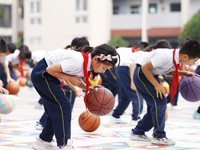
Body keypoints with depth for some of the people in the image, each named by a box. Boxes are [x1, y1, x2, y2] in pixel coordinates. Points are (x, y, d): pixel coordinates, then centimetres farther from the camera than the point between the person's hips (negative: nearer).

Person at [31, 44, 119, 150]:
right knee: (63, 107, -12)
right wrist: (69, 78, -20)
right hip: (42, 74, -9)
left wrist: (90, 89, -4)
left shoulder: (88, 64, -3)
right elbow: (50, 70, -26)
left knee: (56, 110, 11)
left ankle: (42, 141, 21)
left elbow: (77, 80, 11)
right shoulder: (78, 61, -31)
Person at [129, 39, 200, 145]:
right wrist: (157, 85, -25)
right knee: (159, 102, -14)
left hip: (150, 75, 9)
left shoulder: (177, 57, -6)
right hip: (141, 74, -9)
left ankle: (137, 133, 20)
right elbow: (145, 68, -26)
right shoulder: (165, 56, -33)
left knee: (155, 106, 8)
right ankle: (159, 137, -7)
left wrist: (183, 73, -2)